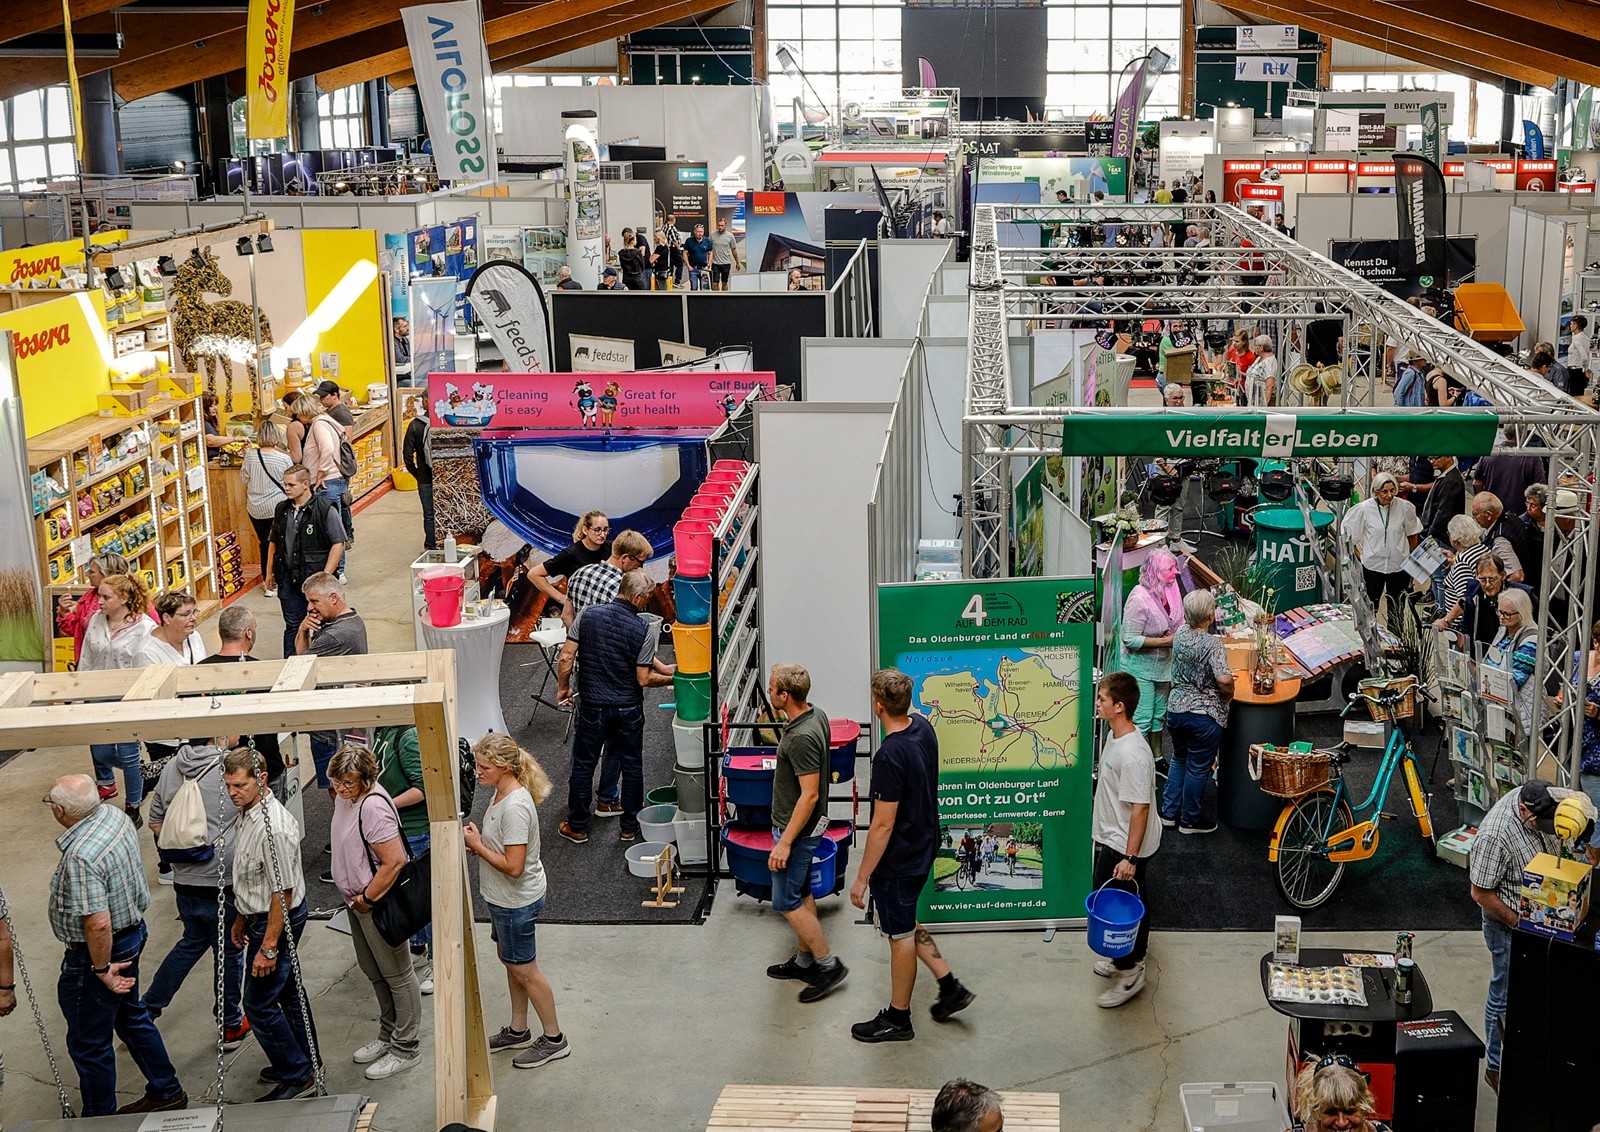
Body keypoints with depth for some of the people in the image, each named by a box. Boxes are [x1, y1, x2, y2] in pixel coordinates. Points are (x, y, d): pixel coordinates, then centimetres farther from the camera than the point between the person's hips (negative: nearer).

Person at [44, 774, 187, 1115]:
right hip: (132, 931, 10)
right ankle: (166, 1092, 39)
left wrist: (102, 969, -20)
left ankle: (98, 1121, 25)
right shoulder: (115, 816, -5)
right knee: (131, 1016, 27)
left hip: (99, 950, -10)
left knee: (88, 1044, 9)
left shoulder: (80, 856, -33)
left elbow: (98, 924, -35)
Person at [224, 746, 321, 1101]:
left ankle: (298, 1078, 7)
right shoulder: (246, 815, 3)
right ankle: (306, 1060, 35)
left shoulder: (274, 828, -29)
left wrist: (268, 947, -23)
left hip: (277, 921, -10)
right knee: (287, 989, 20)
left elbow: (283, 891, -26)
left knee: (259, 1002, -3)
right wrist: (241, 918, 23)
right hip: (260, 915, 10)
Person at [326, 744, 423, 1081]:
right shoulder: (345, 797, 1)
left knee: (397, 976, 4)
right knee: (373, 972, 22)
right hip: (357, 901, 10)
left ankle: (405, 1049, 16)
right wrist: (354, 899, 15)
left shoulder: (374, 807, -28)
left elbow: (394, 862, -30)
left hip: (380, 904, -10)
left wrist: (366, 898, -19)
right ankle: (388, 1036, 39)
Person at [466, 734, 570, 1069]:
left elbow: (513, 866, -30)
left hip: (517, 901, -10)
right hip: (504, 898, 10)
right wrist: (477, 840, -3)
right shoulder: (503, 792, 0)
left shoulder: (515, 807, -31)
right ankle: (518, 1031, 38)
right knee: (509, 960, 22)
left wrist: (477, 846, -21)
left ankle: (554, 1039, 21)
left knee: (524, 970, 5)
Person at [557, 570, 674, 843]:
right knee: (632, 765, 14)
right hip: (629, 708, -1)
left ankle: (577, 827, 20)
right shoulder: (643, 630, -14)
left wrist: (563, 687, 8)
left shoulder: (589, 615, -9)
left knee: (583, 765, 12)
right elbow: (644, 679, -13)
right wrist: (670, 678, 5)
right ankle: (630, 826, 23)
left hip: (592, 706, 1)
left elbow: (566, 657, -7)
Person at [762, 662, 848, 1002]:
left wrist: (785, 843, -25)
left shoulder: (802, 738, -30)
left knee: (786, 902, 0)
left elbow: (809, 795, -29)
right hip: (805, 824, 10)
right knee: (801, 893, 20)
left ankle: (828, 965, 7)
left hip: (797, 828, -10)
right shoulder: (816, 714, 0)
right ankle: (804, 960, 32)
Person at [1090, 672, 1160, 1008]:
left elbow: (1140, 807, -28)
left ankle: (1129, 972, 16)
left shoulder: (1133, 754, -30)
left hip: (1125, 847, -10)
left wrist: (1130, 858, -25)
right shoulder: (1117, 738, 1)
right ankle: (1132, 959, 37)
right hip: (1113, 840, 10)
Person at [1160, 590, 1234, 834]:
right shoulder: (1213, 643, -20)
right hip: (1205, 715, -6)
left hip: (1175, 709, 6)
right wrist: (1228, 693, -9)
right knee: (1198, 768, 9)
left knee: (1179, 759, 24)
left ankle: (1169, 812, 28)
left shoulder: (1180, 634, 0)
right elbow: (1224, 679, -31)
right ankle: (1189, 820, 22)